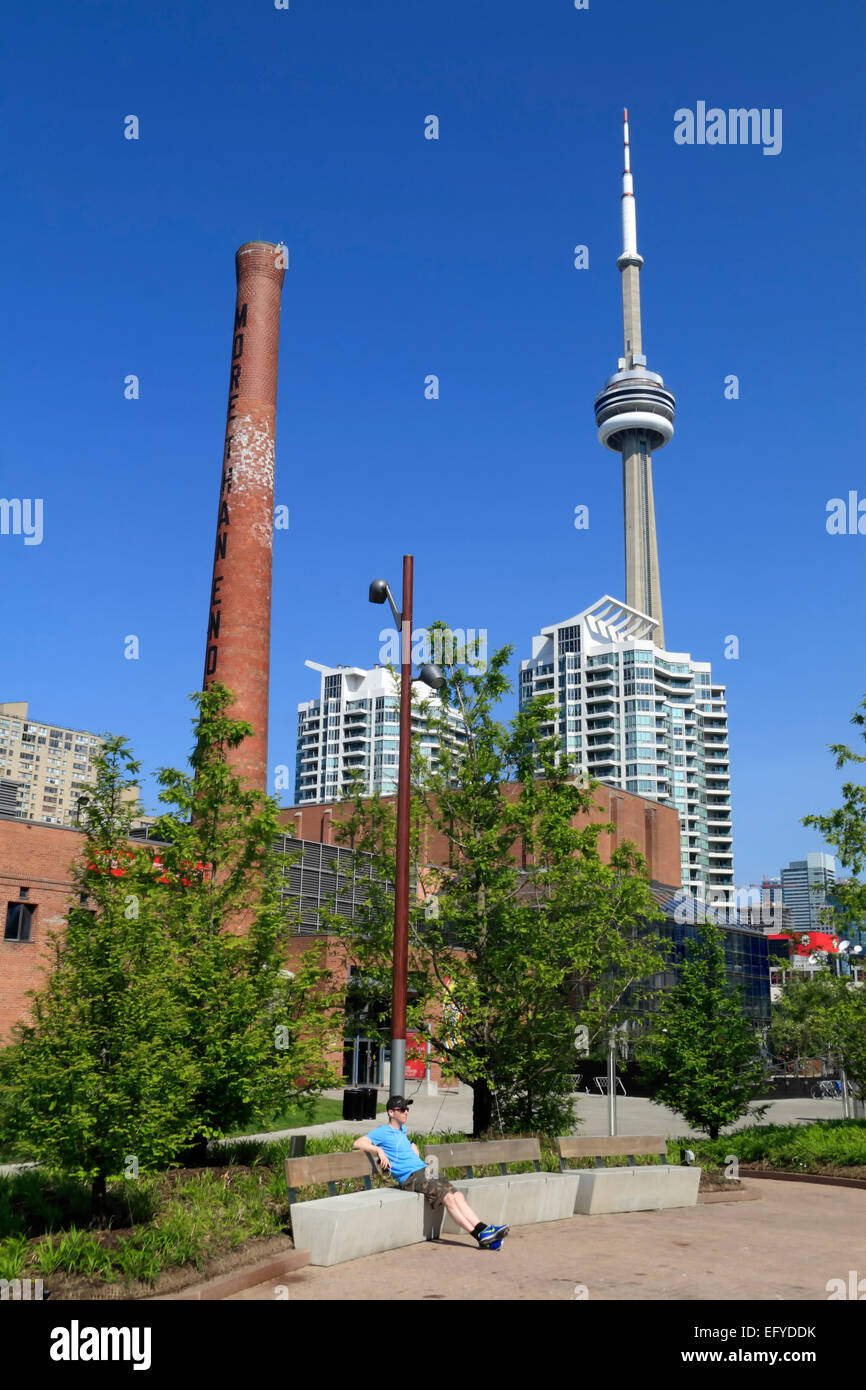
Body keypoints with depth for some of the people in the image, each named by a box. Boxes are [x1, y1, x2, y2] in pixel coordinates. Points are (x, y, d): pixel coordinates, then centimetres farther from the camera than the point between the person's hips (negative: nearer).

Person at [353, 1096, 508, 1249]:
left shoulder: (402, 1129, 27)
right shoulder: (383, 1131, 2)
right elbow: (357, 1144, -11)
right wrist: (378, 1150, -24)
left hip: (424, 1171, 8)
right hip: (411, 1177, -8)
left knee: (458, 1196, -13)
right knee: (448, 1198, -24)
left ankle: (483, 1230, -22)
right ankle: (481, 1237, -26)